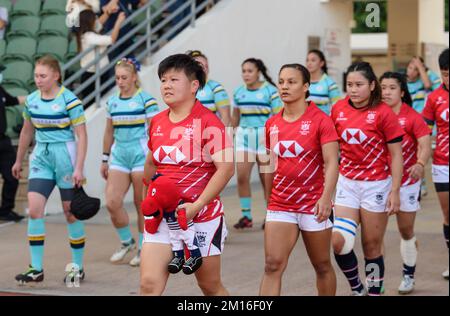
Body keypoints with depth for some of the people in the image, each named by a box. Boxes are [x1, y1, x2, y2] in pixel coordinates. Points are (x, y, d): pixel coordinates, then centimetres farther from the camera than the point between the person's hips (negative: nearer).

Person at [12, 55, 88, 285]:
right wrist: (19, 161, 24)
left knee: (71, 212, 4)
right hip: (41, 157, 5)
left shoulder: (69, 101, -12)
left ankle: (78, 267, 18)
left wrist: (78, 168, -18)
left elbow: (81, 136, -12)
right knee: (34, 210, -8)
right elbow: (27, 131, 18)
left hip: (65, 155, -5)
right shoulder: (32, 101, 4)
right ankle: (36, 269, -3)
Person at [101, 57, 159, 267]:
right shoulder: (113, 102, 11)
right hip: (119, 155, 5)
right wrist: (105, 159, 19)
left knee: (142, 205, 1)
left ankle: (143, 249, 14)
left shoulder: (145, 99, -5)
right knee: (112, 203, -5)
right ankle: (127, 242, 15)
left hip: (141, 155, -5)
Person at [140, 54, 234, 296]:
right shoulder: (157, 123, 8)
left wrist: (196, 206, -22)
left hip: (202, 216, -5)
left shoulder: (208, 122, -11)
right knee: (149, 284, -9)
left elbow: (226, 168, -18)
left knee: (210, 286, 10)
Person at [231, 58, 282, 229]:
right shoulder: (239, 92, 8)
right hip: (244, 136, 4)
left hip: (264, 136, -4)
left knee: (266, 179, 3)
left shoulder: (270, 91, -5)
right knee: (242, 177, -7)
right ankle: (246, 216, 2)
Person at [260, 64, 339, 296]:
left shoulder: (320, 120, -7)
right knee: (273, 264, -8)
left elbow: (331, 163, -14)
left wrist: (326, 197, -26)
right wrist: (269, 202, 19)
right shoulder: (272, 124, 7)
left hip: (313, 206, -3)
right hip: (280, 205, 3)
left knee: (322, 265, 10)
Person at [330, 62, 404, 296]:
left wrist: (395, 192, -13)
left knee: (372, 247, 3)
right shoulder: (338, 109, 0)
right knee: (338, 241, -9)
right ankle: (357, 288, 14)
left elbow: (396, 155, -8)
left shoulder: (383, 113, -11)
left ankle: (374, 292, 19)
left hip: (376, 185, -3)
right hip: (346, 182, 3)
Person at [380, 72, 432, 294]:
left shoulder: (412, 117, -9)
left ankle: (408, 276, 24)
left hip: (407, 180, -2)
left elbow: (425, 144, -17)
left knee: (406, 230, 8)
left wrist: (420, 164, -36)